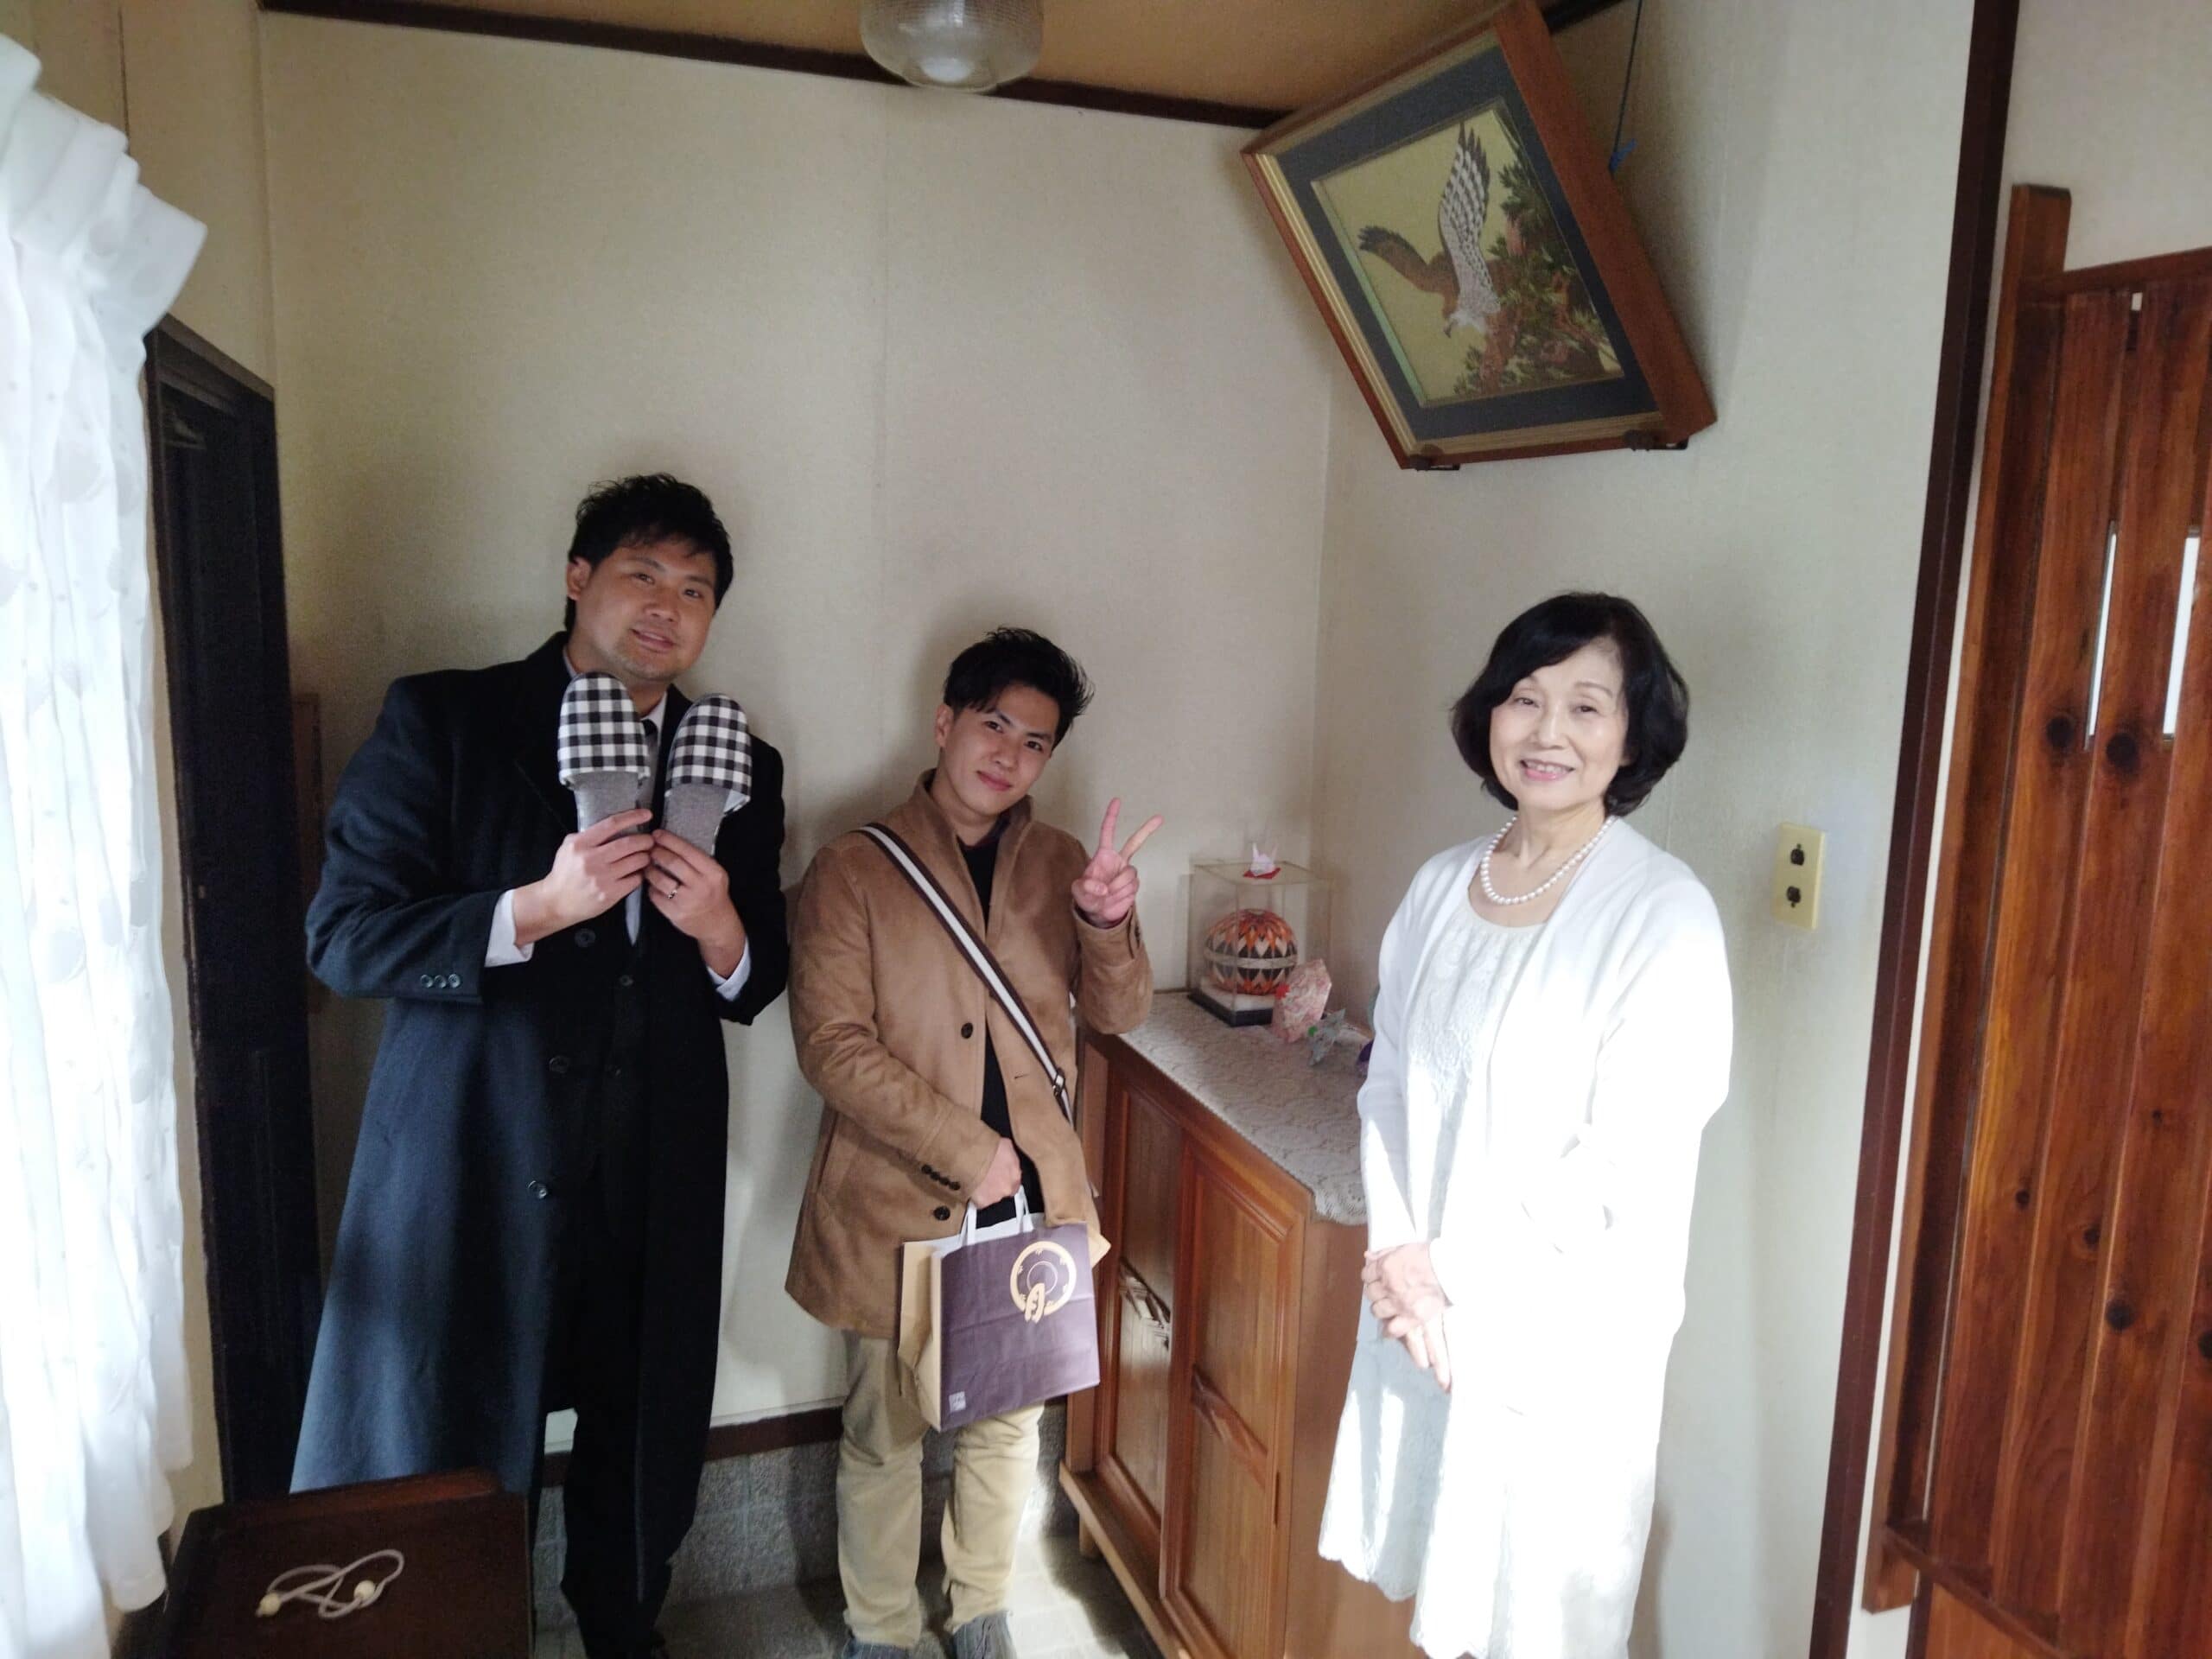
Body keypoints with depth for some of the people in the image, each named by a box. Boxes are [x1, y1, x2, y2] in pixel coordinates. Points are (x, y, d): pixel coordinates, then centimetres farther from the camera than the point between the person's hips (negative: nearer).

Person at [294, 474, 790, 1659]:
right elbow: (344, 938, -10)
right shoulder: (438, 721, -4)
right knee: (445, 1448, 12)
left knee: (639, 1441, 17)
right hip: (473, 1161, -3)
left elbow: (756, 986, 10)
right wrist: (539, 908, -23)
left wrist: (720, 931, -13)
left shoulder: (738, 771, 6)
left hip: (656, 1173, 3)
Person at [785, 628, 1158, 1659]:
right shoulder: (854, 868, -9)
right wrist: (969, 1151, -20)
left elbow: (1118, 1016, 2)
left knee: (1007, 1423, 19)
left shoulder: (1058, 864, 4)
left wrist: (1108, 923, -20)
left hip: (1029, 1199, 4)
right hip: (896, 1204, -3)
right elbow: (832, 1044, -15)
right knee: (885, 1434, 13)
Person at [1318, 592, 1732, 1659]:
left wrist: (1452, 1269, -13)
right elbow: (1389, 1083, 7)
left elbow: (1625, 1168, -18)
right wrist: (1397, 1250, -6)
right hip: (1420, 1303, 5)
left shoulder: (1663, 916, -16)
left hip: (1560, 1330, -5)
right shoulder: (1442, 887, 2)